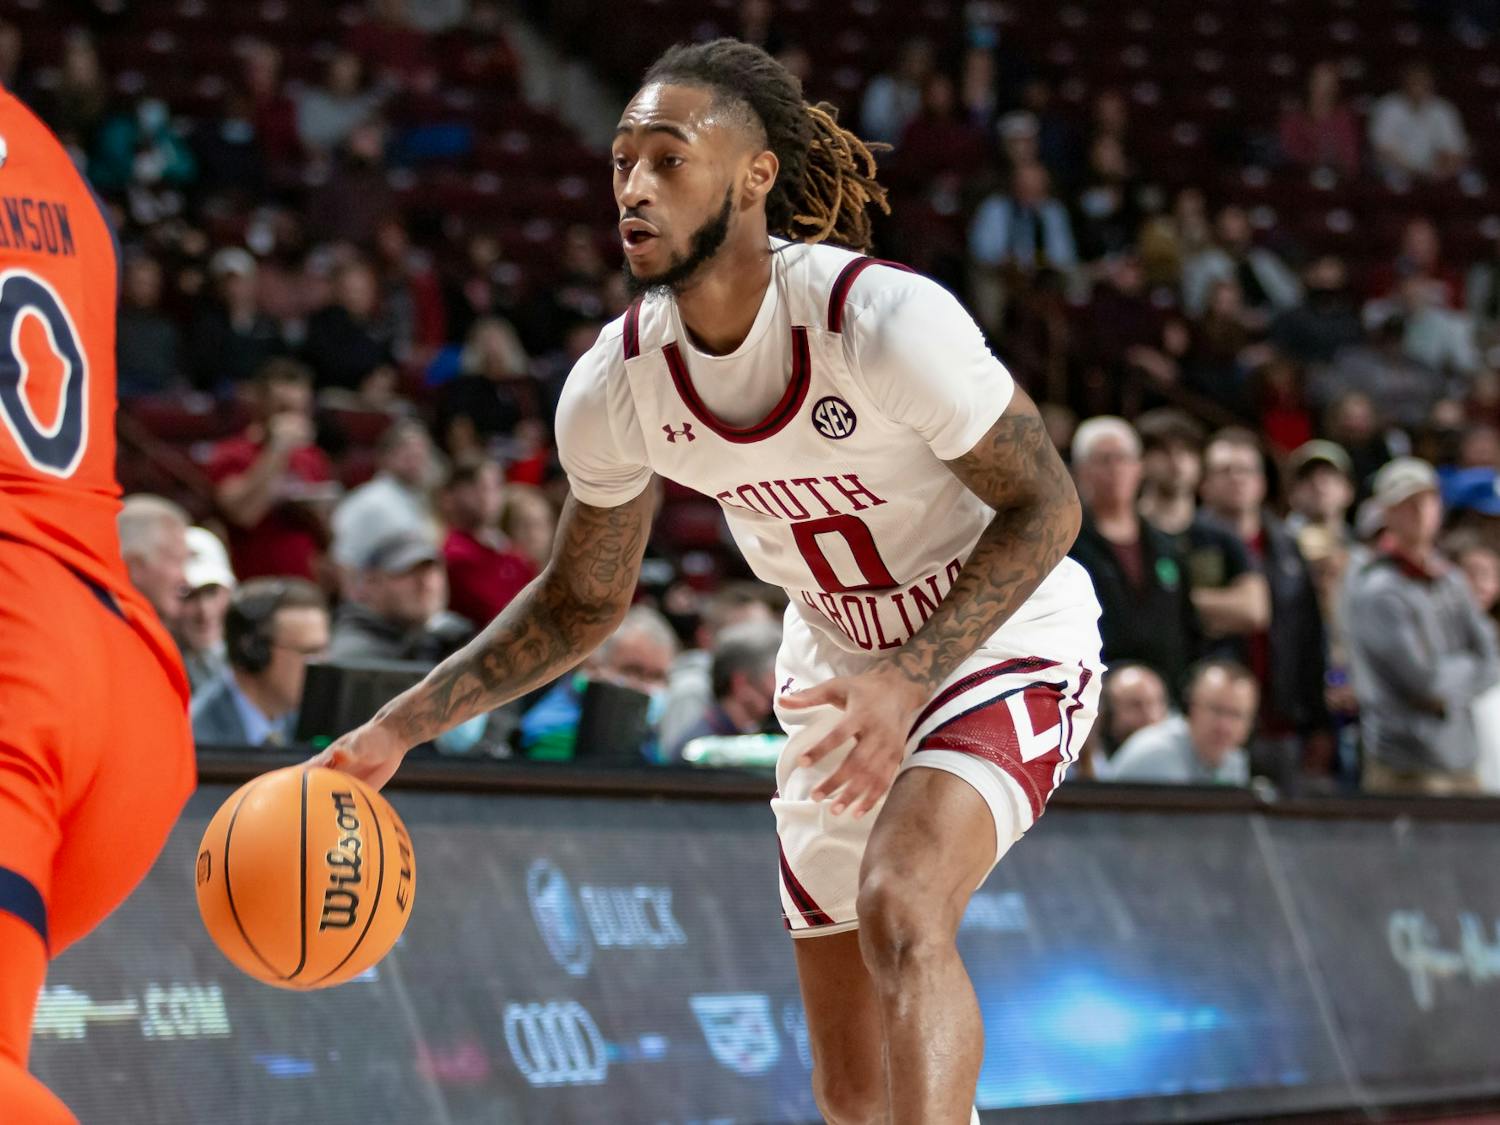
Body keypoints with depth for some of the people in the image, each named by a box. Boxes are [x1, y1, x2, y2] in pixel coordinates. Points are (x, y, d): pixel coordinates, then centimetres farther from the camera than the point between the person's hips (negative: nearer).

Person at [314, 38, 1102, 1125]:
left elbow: (1044, 507, -20)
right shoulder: (614, 384, -12)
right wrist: (397, 730, -7)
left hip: (1006, 645, -6)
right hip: (845, 671, 6)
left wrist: (909, 677, -32)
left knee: (901, 908, -34)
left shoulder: (887, 318, -29)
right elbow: (583, 601, 3)